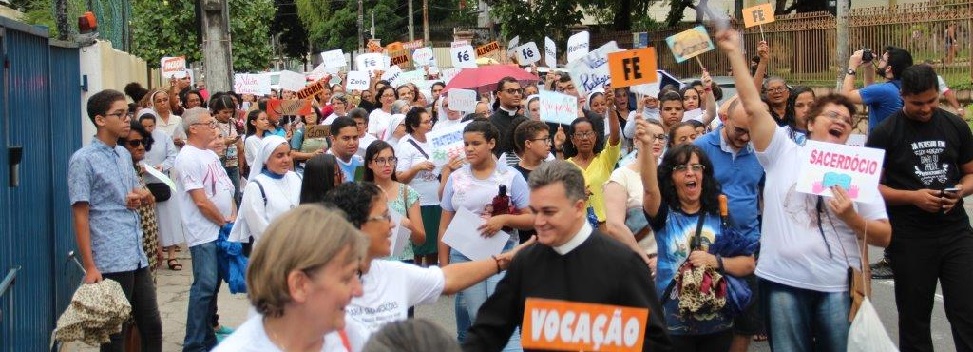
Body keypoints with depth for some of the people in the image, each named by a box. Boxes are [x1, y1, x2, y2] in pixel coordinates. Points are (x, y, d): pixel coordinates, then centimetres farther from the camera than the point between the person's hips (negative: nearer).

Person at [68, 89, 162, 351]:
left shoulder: (124, 155, 13)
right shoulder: (83, 160, -9)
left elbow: (145, 196, 25)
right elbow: (80, 217, -12)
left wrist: (140, 196, 0)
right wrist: (90, 267, -17)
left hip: (137, 258, 7)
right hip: (110, 262, -7)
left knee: (152, 325, 13)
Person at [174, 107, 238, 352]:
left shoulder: (210, 154, 14)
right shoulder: (188, 158, -15)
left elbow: (226, 188, 16)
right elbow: (201, 201, -18)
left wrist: (233, 216, 2)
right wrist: (224, 221, -8)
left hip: (222, 230, 9)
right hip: (204, 233, -9)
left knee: (213, 285, 14)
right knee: (205, 286, -9)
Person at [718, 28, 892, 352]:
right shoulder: (783, 154, 5)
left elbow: (884, 236, 7)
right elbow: (753, 106, -4)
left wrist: (851, 218, -12)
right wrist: (734, 53, -7)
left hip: (837, 286, 1)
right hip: (782, 281, -1)